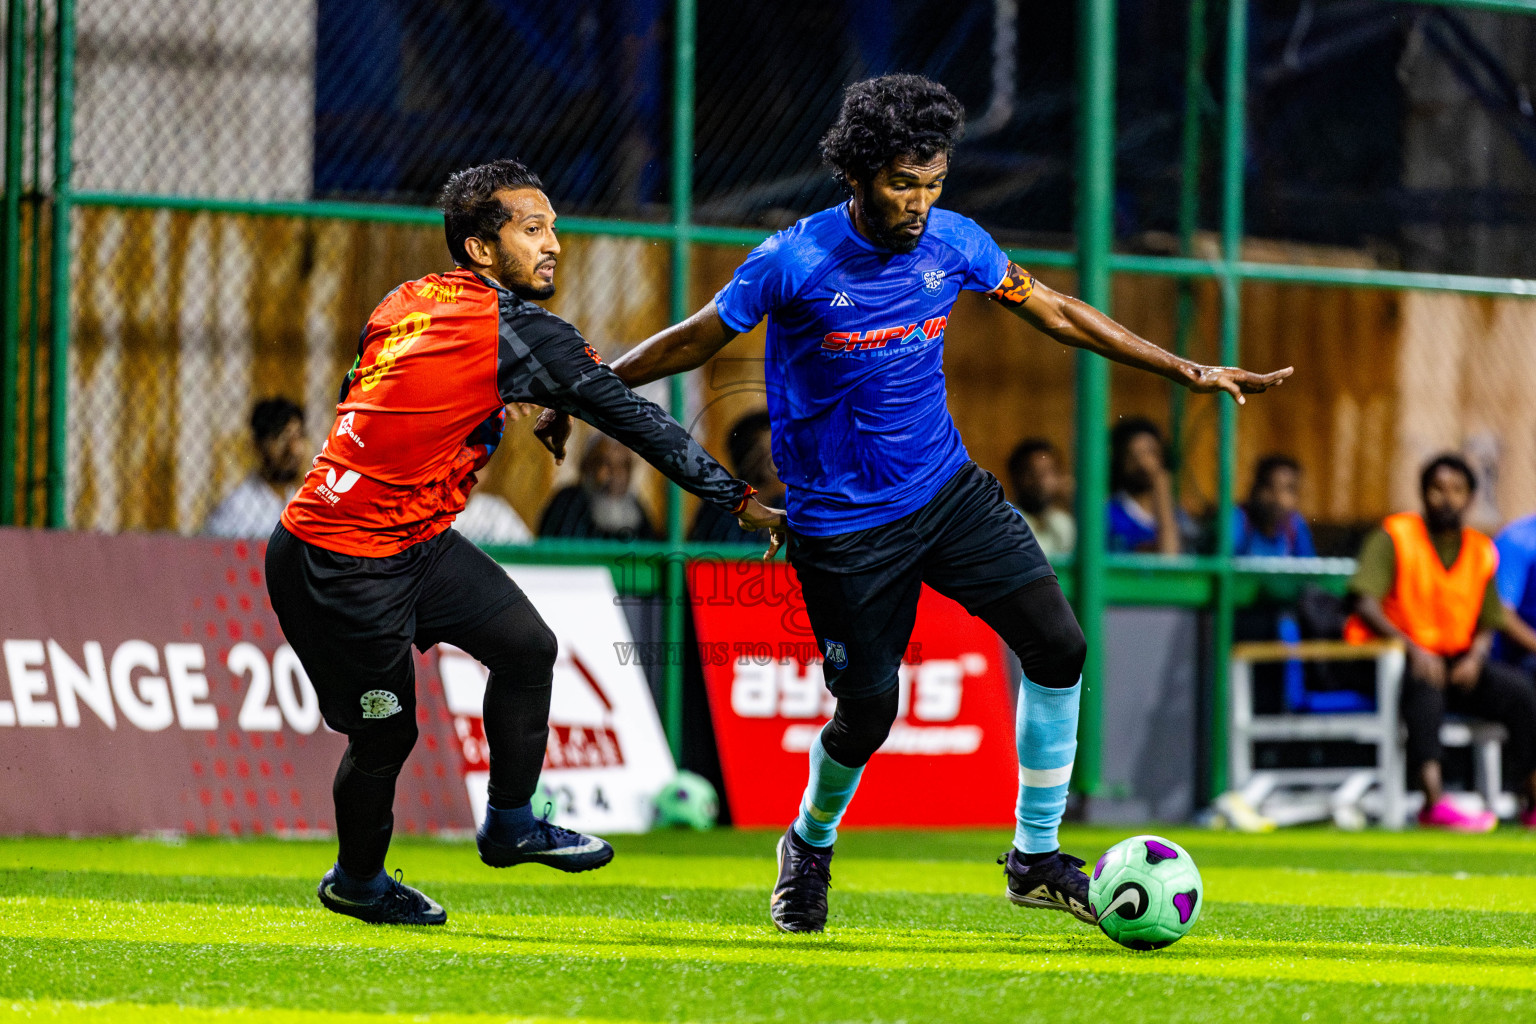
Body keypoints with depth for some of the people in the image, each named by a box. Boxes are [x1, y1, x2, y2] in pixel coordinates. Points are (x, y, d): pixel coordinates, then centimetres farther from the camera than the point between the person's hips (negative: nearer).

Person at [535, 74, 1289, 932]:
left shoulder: (954, 242, -4)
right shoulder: (795, 263, -17)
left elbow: (1055, 312, 9)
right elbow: (694, 341, -4)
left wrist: (1187, 370, 9)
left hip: (947, 487, 4)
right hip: (844, 523, -4)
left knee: (1058, 644, -10)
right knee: (869, 710, -2)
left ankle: (1036, 858, 3)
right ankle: (811, 846, 31)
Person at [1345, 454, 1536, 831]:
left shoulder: (1481, 552, 12)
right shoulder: (1394, 537, -4)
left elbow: (1487, 624, 14)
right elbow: (1365, 604, -15)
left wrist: (1475, 658, -9)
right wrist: (1413, 649, -27)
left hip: (1455, 661, 5)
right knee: (1425, 683, -39)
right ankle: (1434, 803, -51)